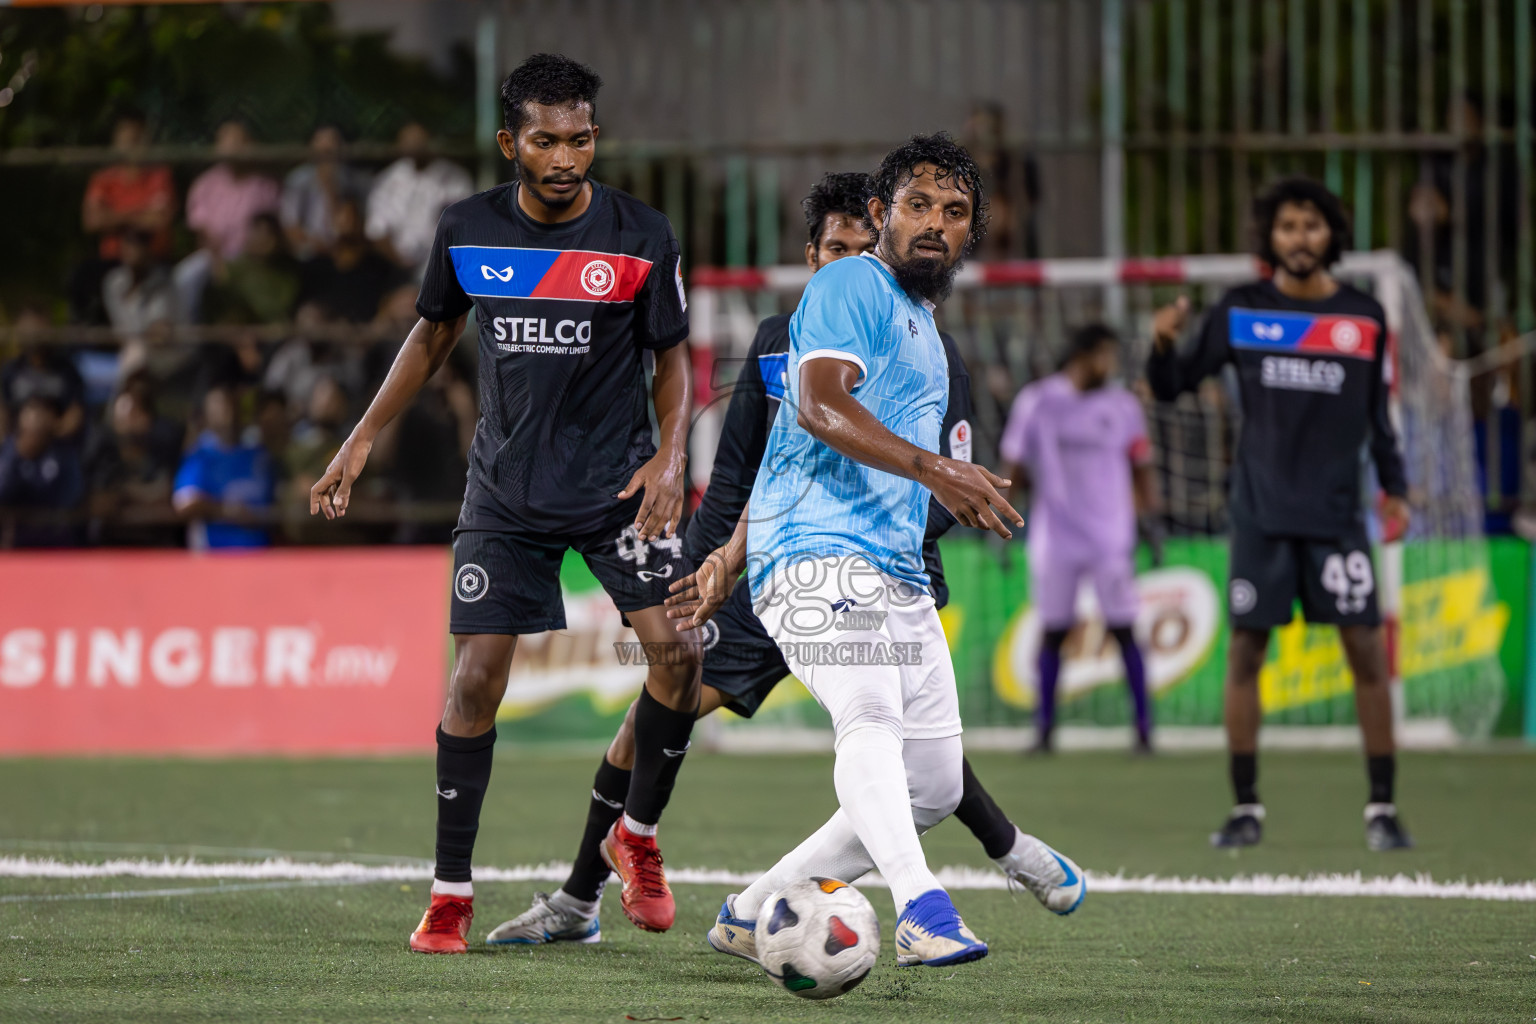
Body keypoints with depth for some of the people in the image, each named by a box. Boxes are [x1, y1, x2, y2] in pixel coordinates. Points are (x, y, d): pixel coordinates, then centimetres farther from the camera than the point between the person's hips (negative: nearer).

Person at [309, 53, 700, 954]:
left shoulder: (642, 237, -8)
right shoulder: (469, 231, -4)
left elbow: (672, 355, 3)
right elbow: (435, 334, 12)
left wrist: (671, 454, -13)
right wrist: (365, 437, 8)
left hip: (617, 482, -1)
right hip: (505, 490, 1)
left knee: (678, 648, -15)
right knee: (478, 674, -7)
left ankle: (638, 836, 10)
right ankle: (451, 894, 5)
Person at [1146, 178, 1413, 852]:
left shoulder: (1365, 317, 6)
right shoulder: (1239, 312, 4)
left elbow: (1376, 415, 14)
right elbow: (1171, 387, 6)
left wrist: (1394, 487, 6)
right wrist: (1163, 344, -14)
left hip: (1337, 512, 0)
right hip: (1260, 512, 0)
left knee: (1366, 651, -5)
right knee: (1245, 651, -1)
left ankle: (1382, 808, 2)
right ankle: (1245, 807, 7)